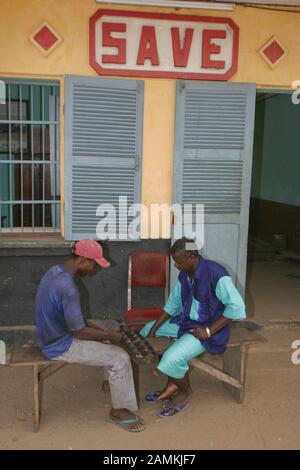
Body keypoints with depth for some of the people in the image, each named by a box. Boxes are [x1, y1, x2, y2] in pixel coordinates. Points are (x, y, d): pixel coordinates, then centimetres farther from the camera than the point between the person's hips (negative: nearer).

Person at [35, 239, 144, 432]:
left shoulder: (56, 271, 0)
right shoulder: (68, 287, -31)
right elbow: (79, 332, -25)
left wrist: (93, 326, 7)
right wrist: (108, 336, -10)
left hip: (56, 333, 10)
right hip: (60, 345, -10)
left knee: (113, 326, 19)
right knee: (120, 358, -12)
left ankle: (111, 381, 34)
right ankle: (119, 410, 7)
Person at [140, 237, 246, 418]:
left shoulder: (215, 273, -24)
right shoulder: (185, 274, 2)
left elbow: (237, 307, -26)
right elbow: (173, 304, 11)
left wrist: (209, 330, -25)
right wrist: (153, 329, 2)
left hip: (207, 329, -9)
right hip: (185, 321, 10)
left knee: (171, 359, -28)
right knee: (146, 330, 14)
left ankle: (185, 392, 6)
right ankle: (172, 385, 13)